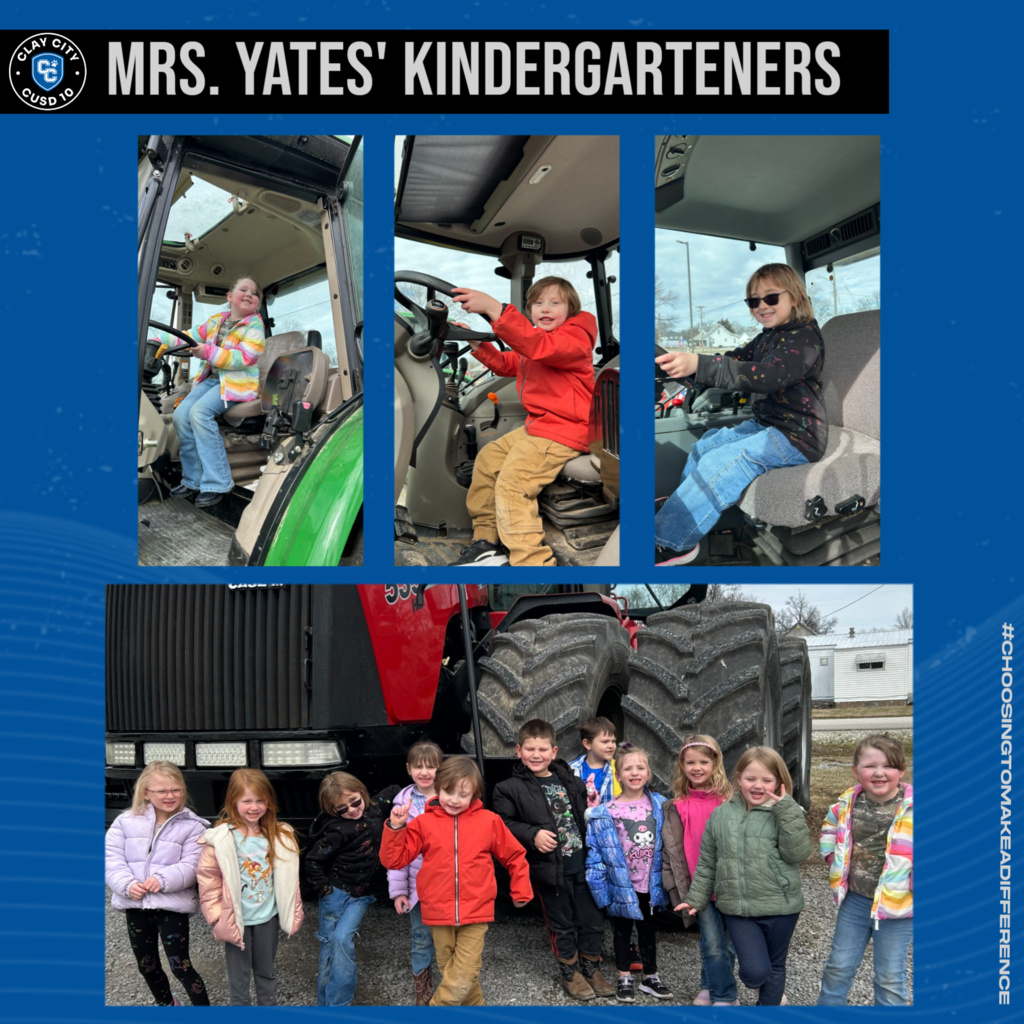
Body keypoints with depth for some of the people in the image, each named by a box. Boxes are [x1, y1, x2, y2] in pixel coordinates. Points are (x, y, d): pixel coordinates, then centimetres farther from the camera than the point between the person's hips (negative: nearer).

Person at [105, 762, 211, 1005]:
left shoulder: (192, 826, -5)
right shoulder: (126, 821, 2)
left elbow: (191, 866, -12)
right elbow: (112, 858, -2)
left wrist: (164, 879, -28)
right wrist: (126, 884, -18)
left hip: (173, 906, -4)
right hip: (135, 905, 4)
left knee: (180, 966, -6)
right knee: (147, 966, 18)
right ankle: (166, 1004, 41)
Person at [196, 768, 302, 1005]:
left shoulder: (280, 836, -2)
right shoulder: (220, 839, -16)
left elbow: (287, 878, 3)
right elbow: (208, 880, -13)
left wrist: (293, 912, 1)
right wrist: (217, 918, -16)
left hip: (268, 917, 4)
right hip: (236, 920, -3)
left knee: (266, 970, 19)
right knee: (239, 975, 10)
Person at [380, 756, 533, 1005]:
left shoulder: (488, 821, 0)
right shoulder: (423, 823, 0)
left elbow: (515, 856, 11)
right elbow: (394, 860, 0)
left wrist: (521, 892, 11)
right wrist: (395, 828, -13)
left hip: (475, 914, -1)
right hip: (439, 915, 1)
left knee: (462, 978, -9)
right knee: (452, 974, 12)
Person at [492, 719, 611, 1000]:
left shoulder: (571, 782, 8)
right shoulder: (511, 788, -6)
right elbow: (504, 823, -11)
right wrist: (532, 835, -20)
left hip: (582, 863, 4)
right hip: (550, 868, -4)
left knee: (592, 919, 12)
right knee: (561, 923, 10)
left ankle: (591, 968, 31)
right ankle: (570, 972, 29)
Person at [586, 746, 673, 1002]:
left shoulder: (659, 805, -4)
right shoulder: (606, 813, -14)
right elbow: (595, 852, -11)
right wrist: (599, 884, -13)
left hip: (650, 884, 3)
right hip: (621, 886, -3)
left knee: (648, 930, 18)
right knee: (622, 931, 14)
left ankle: (650, 976, 33)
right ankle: (624, 979, 28)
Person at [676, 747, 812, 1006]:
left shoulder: (785, 814, -4)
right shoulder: (721, 814, 3)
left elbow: (796, 853, -18)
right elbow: (707, 862, 10)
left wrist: (787, 809, -20)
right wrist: (696, 898, 11)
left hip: (779, 906, -1)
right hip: (737, 907, 1)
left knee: (775, 967, 13)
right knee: (754, 971, -8)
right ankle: (775, 988, 29)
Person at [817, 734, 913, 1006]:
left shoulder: (910, 808, -20)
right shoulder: (848, 803, -4)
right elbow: (829, 831, 15)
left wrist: (913, 882, -15)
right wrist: (836, 861, 6)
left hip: (897, 904, -4)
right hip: (855, 899, 4)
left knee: (889, 977, 10)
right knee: (839, 966, 18)